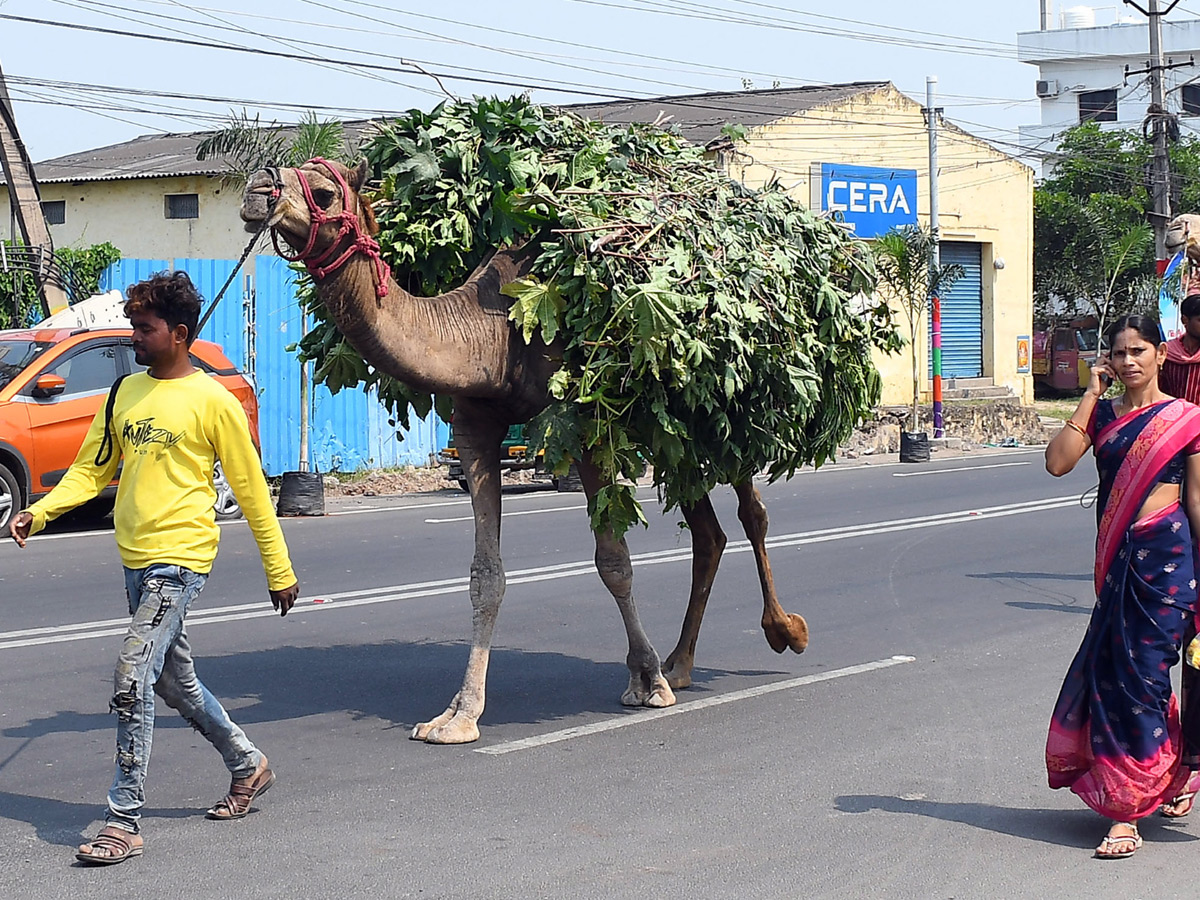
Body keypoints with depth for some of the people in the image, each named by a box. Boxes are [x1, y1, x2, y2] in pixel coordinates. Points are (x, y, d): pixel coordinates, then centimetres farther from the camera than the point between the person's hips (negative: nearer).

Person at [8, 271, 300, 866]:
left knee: (132, 681, -15)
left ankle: (124, 822, -10)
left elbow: (251, 490, -4)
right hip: (136, 557, 8)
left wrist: (280, 571, 0)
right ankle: (247, 765, 39)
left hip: (180, 558, -8)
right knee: (174, 681, 19)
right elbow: (92, 469, 13)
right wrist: (41, 511, -4)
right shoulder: (126, 393, 9)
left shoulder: (213, 402, -9)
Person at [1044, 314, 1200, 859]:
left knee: (1134, 672, -7)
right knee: (1110, 670, 9)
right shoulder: (1103, 415, 11)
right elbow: (1058, 462, -4)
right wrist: (1091, 395, -2)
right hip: (1116, 557, 5)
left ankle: (1126, 810, -2)